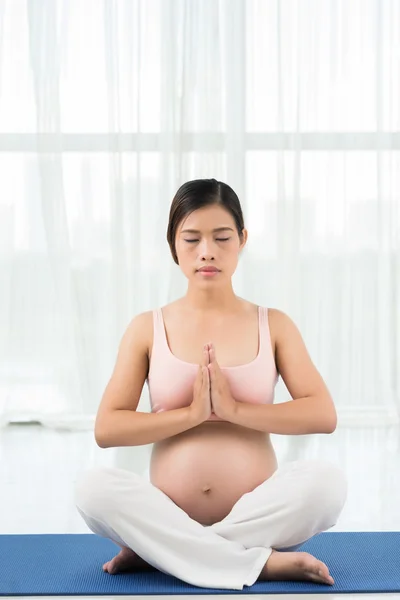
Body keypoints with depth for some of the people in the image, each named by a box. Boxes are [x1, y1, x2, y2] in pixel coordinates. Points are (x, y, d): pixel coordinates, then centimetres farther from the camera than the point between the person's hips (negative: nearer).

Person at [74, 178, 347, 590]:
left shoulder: (274, 325, 6)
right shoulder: (147, 328, 5)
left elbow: (324, 415, -5)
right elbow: (106, 428, -3)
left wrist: (235, 409, -15)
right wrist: (192, 413, -13)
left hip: (257, 515, 0)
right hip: (169, 515, 0)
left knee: (326, 480, -31)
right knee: (93, 487, -30)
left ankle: (158, 551, -20)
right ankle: (265, 563, -26)